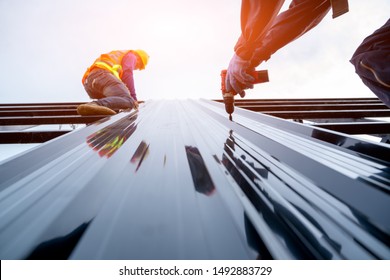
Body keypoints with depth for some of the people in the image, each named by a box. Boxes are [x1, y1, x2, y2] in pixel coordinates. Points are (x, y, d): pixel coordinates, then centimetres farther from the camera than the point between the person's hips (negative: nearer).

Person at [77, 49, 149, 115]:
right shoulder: (131, 56, 21)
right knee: (128, 102, -26)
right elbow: (127, 74, 0)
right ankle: (95, 105, -50)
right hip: (103, 76, -8)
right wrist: (133, 97, -2)